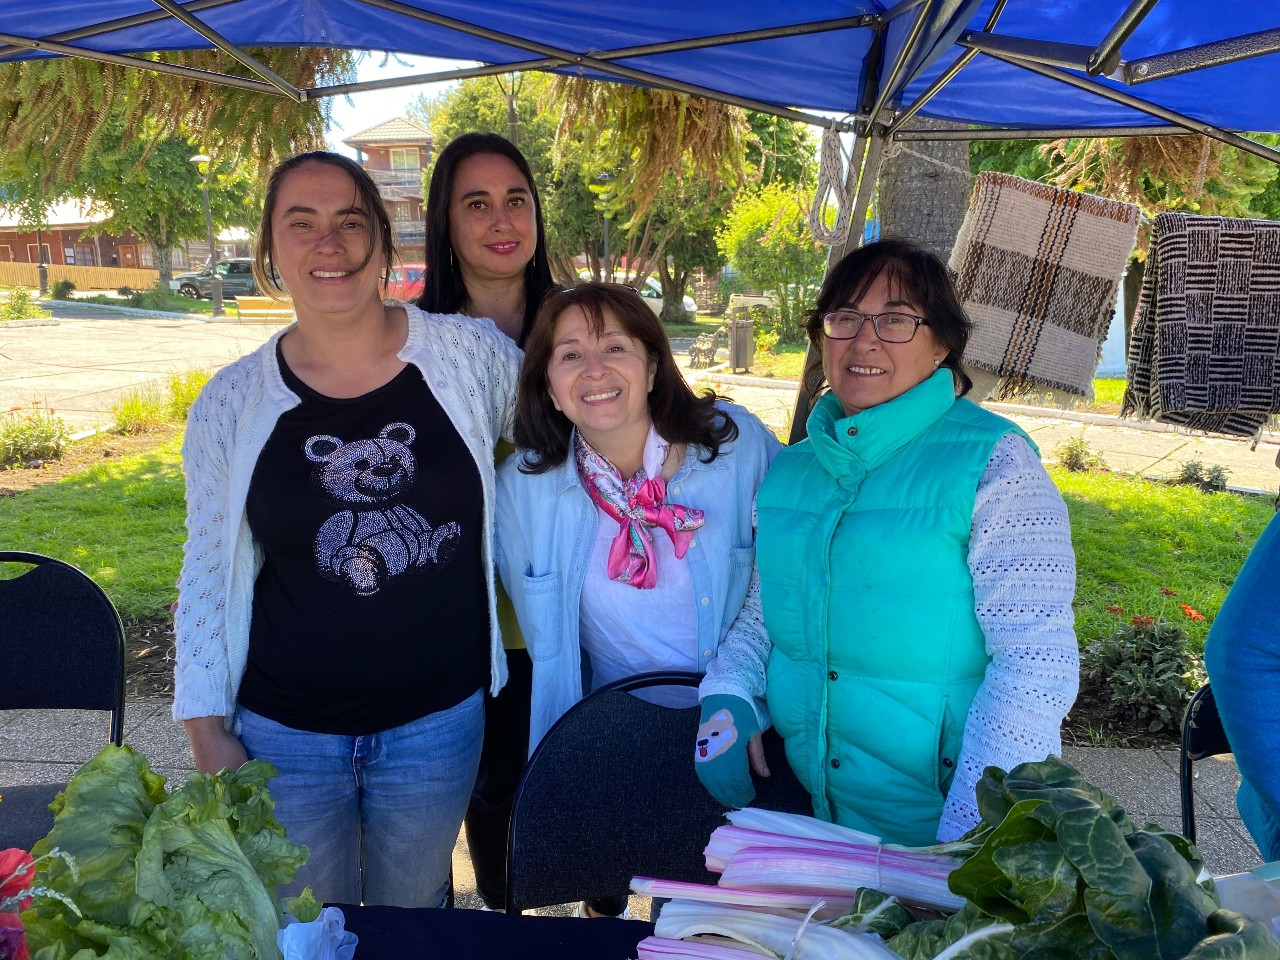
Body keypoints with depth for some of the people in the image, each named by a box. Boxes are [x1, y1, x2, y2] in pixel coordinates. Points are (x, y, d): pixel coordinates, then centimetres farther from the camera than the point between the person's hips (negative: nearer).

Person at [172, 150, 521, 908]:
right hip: (285, 733, 1)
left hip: (439, 722, 0)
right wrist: (207, 727, 0)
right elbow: (208, 574, 2)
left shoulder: (471, 354, -8)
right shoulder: (231, 402, -5)